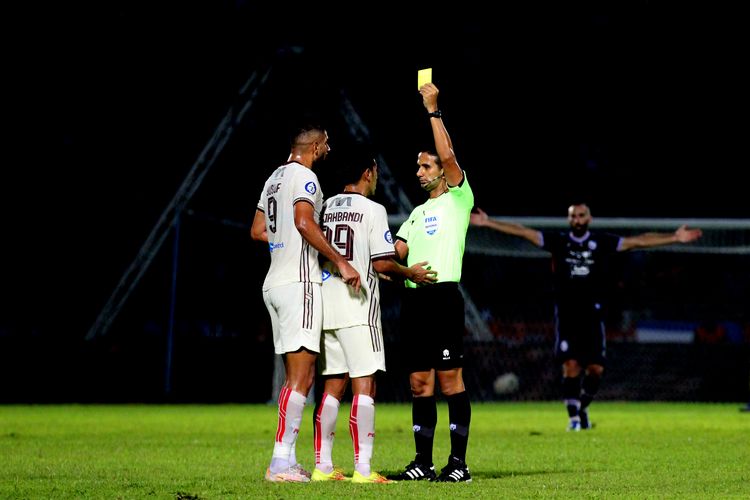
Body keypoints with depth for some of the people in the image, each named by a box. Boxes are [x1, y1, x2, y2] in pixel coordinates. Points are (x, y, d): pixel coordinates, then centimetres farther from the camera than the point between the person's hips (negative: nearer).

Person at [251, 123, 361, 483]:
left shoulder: (275, 178, 19)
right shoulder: (304, 177, -9)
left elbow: (258, 231, 25)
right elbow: (304, 222, -25)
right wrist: (340, 261, -23)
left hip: (275, 284, 10)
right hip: (298, 282, -10)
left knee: (298, 376, 12)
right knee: (300, 377, -10)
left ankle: (287, 461, 9)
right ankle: (281, 462, -15)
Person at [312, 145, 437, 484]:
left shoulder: (324, 208, 11)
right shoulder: (372, 210, -6)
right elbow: (382, 264, -10)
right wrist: (410, 273, 8)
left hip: (325, 304, 6)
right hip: (357, 307, -6)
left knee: (333, 386, 11)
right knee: (364, 386, -5)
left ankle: (323, 465, 10)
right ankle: (362, 467, -9)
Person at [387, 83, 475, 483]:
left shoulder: (458, 198, 2)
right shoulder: (418, 213, 24)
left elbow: (448, 155, -13)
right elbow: (396, 252, 20)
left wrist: (433, 110, -10)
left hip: (443, 296, -7)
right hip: (413, 297, 7)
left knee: (450, 379, -7)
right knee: (420, 382, 6)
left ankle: (459, 462, -6)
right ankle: (423, 462, 9)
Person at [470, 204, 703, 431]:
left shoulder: (602, 242, 4)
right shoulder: (558, 240, 4)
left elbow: (638, 241, 3)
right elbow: (523, 231, 1)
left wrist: (675, 238, 0)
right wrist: (488, 222, -5)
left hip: (592, 315, 1)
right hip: (566, 315, -1)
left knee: (595, 369, -3)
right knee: (571, 366, -8)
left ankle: (582, 408, 23)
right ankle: (573, 417, 2)